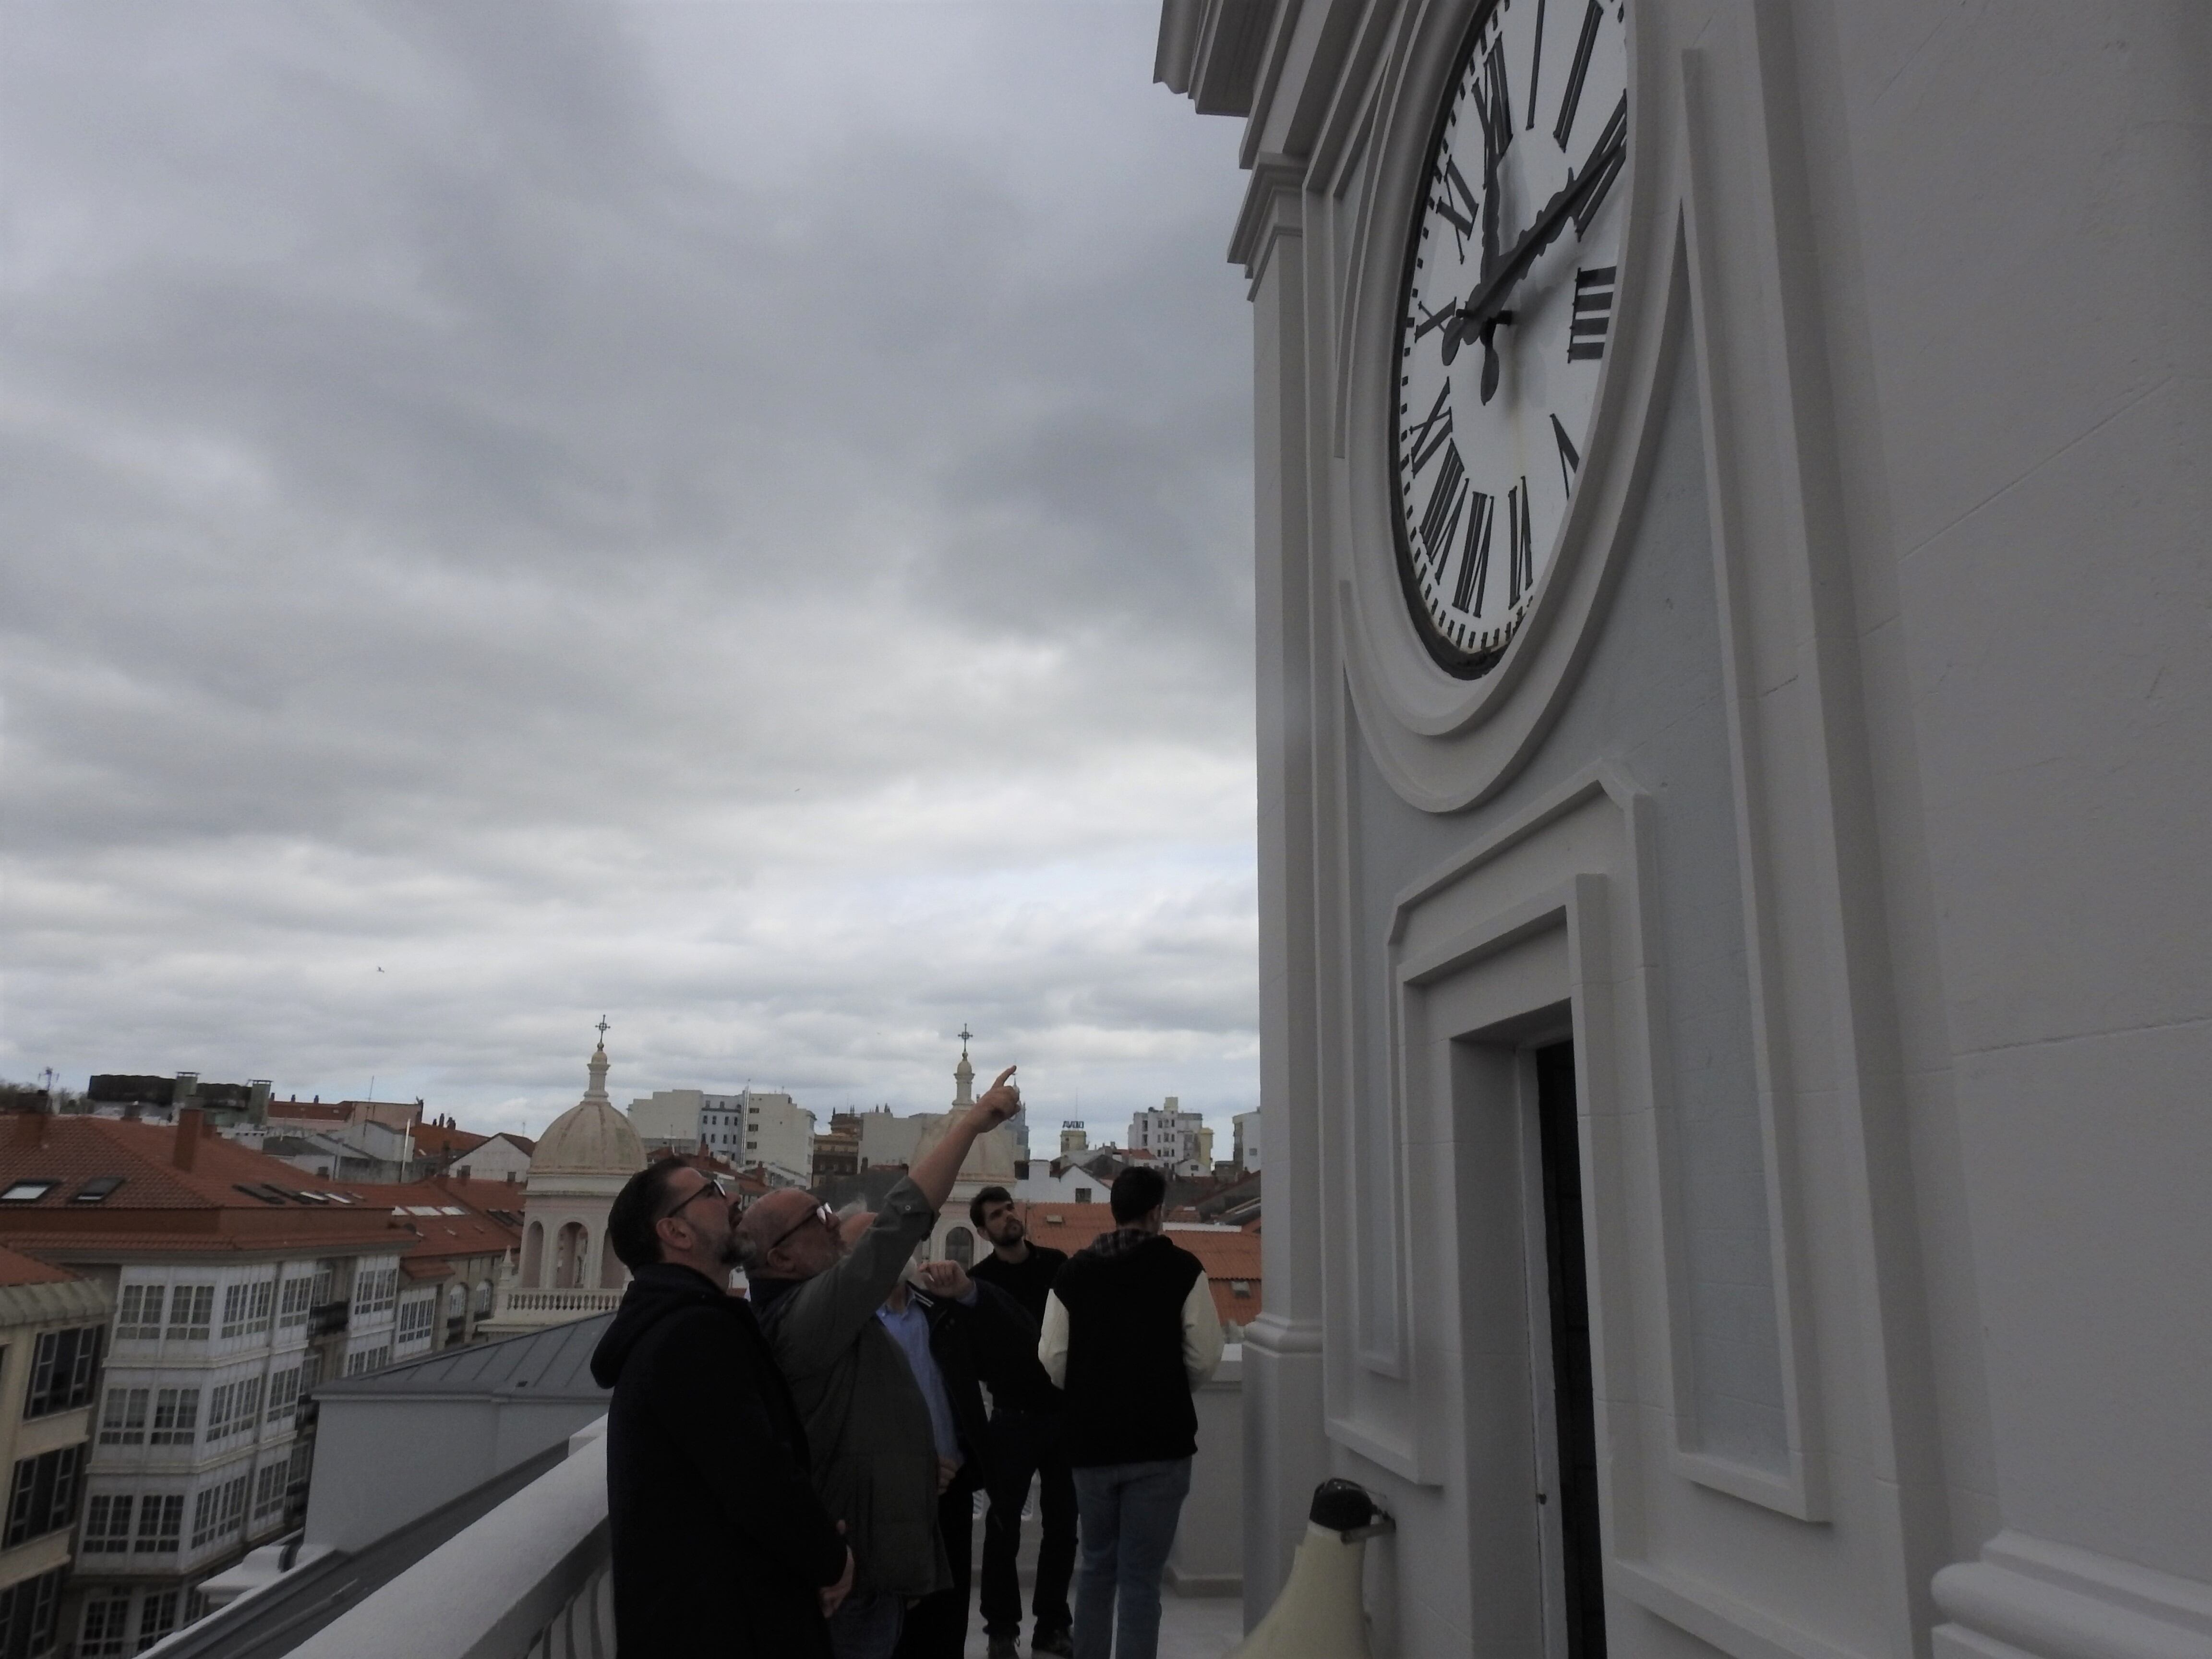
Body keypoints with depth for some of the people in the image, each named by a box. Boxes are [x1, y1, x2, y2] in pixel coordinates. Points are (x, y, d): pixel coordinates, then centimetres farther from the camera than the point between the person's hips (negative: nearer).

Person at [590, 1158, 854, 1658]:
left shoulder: (666, 1324, 14)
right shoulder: (695, 1331, -20)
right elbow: (760, 1483, -27)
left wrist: (817, 1540, 5)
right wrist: (832, 1559, -10)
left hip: (694, 1610, 10)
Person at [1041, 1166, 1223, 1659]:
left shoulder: (1073, 1272, 0)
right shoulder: (1180, 1268, -7)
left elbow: (1052, 1362, -4)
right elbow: (1205, 1359, -10)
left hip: (1091, 1442, 3)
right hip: (1160, 1444, -3)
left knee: (1096, 1567, 20)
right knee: (1141, 1579, 4)